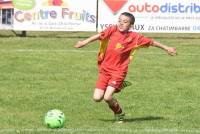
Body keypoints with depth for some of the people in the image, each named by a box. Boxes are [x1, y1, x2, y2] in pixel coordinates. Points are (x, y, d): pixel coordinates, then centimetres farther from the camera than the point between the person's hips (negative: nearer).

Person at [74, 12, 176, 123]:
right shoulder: (113, 30, -3)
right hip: (105, 69, 3)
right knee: (97, 98, -5)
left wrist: (166, 48, 12)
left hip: (119, 71, -3)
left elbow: (151, 42, 6)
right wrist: (85, 42, -27)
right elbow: (100, 35, -15)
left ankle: (119, 114, 12)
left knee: (107, 97, -17)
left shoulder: (134, 37, -4)